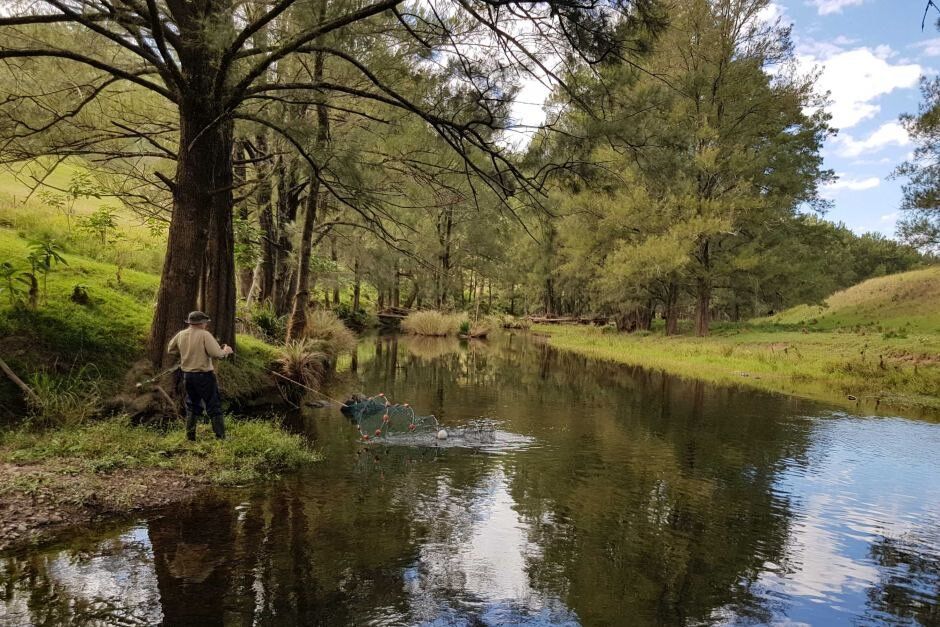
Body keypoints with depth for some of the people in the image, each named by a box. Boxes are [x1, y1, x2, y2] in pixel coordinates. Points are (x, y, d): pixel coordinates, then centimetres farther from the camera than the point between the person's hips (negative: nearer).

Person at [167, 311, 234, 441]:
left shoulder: (180, 335, 4)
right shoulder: (205, 335, -15)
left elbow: (170, 349, 19)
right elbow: (216, 354, -20)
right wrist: (226, 351, -2)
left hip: (187, 375, 6)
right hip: (204, 375, -6)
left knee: (192, 406, 19)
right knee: (214, 407, 0)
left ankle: (190, 437, 21)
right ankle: (220, 437, -1)